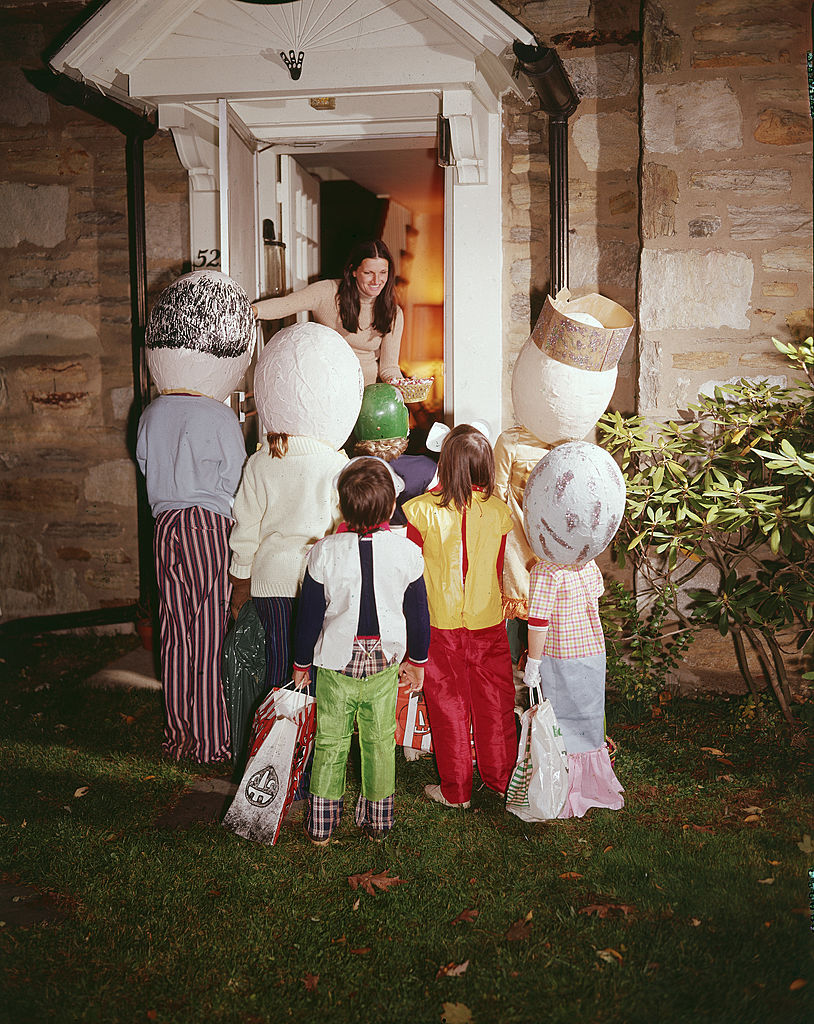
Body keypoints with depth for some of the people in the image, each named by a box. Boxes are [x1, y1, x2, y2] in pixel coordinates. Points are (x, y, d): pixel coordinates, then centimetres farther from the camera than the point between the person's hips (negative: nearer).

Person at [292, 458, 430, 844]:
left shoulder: (324, 552, -14)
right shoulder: (407, 552, -10)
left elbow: (310, 614, -6)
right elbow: (418, 613, -1)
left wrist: (301, 662, 9)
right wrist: (416, 660, 15)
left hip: (336, 662, -1)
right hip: (385, 661, 1)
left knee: (330, 742, 11)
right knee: (380, 741, 14)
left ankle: (320, 825, 20)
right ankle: (378, 821, 27)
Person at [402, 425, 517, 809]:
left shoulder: (421, 511, -15)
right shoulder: (499, 511, -8)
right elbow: (498, 570, 3)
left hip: (440, 622, -2)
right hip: (488, 620, 2)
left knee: (448, 705, 10)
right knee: (494, 704, 15)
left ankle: (455, 791, 22)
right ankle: (502, 780, 30)